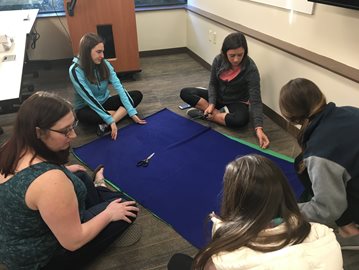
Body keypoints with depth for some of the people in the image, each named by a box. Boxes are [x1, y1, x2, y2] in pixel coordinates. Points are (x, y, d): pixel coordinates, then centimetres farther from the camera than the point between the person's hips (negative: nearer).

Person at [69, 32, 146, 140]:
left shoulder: (104, 64, -10)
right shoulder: (75, 70, -23)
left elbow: (118, 86, -16)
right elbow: (89, 99, -27)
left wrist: (132, 112, -25)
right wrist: (110, 120, -33)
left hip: (104, 102, 5)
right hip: (87, 107, -5)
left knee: (137, 95, -13)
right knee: (86, 116, -41)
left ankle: (106, 125, -27)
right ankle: (121, 112, -15)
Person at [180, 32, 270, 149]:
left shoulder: (250, 68, -27)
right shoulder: (219, 60, -16)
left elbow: (255, 100, -29)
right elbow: (212, 84, -4)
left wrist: (259, 128, -39)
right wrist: (211, 104, -21)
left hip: (237, 102, -3)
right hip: (218, 97, 4)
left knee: (240, 120, -39)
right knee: (185, 93, -13)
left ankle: (204, 114, -18)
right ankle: (219, 113, -16)